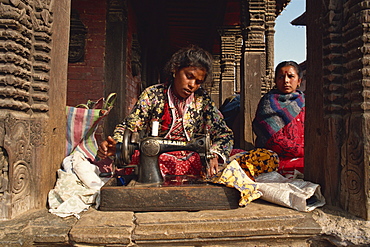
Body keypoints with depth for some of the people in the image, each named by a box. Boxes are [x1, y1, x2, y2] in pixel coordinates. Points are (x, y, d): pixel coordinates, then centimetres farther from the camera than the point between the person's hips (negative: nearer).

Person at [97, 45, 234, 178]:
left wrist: (213, 155, -20)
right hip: (156, 157, -3)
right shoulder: (152, 95, 0)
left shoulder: (202, 99, 4)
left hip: (191, 159, 3)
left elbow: (225, 134, 2)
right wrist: (115, 145, -23)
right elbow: (130, 127, -1)